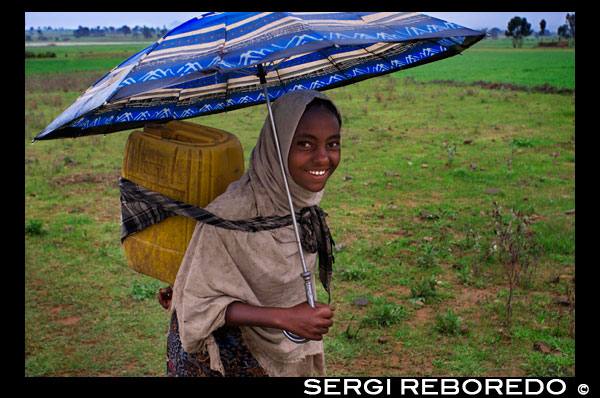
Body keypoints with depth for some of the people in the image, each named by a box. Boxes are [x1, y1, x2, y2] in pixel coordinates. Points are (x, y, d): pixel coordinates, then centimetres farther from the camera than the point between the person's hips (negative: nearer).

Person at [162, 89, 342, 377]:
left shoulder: (305, 196, -12)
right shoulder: (229, 214, -30)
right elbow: (203, 303, -21)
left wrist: (186, 289, 7)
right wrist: (285, 318, -31)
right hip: (219, 352, -5)